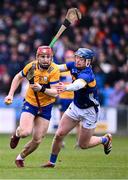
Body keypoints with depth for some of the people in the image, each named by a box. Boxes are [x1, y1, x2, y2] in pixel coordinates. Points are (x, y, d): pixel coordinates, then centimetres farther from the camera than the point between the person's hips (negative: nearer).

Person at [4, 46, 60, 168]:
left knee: (37, 140, 2)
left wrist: (42, 89, -40)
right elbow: (18, 77, 9)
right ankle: (17, 134, 13)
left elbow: (55, 92, -24)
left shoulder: (54, 70, -19)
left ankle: (21, 157, 28)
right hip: (30, 104, 0)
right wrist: (10, 94, 3)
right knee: (25, 132, -24)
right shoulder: (31, 66, -11)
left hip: (45, 107, 0)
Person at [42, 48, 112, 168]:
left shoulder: (87, 74, -33)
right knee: (59, 134, -3)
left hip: (89, 111, -6)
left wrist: (66, 88, -75)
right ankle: (52, 162, 14)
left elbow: (79, 84, -55)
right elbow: (59, 68, 3)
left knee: (83, 144, 5)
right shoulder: (74, 66, -11)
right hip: (75, 106, 6)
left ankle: (105, 139, 32)